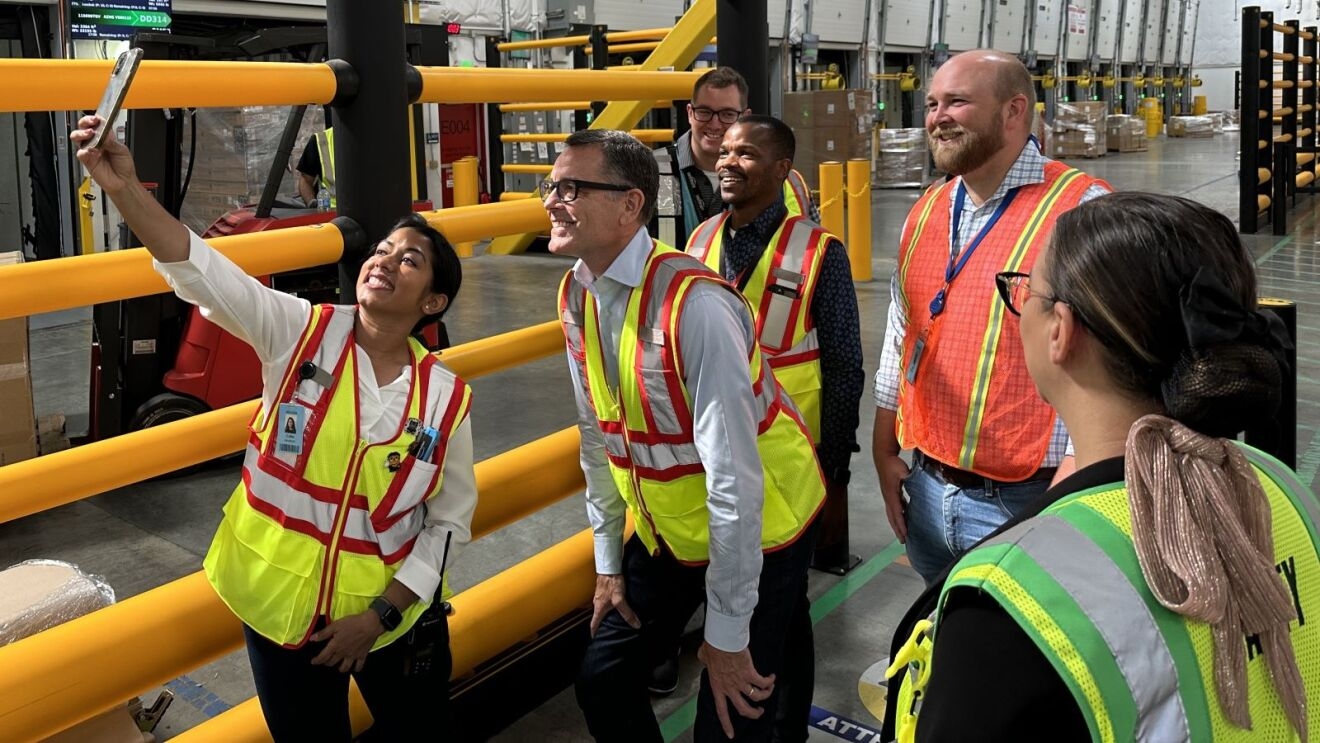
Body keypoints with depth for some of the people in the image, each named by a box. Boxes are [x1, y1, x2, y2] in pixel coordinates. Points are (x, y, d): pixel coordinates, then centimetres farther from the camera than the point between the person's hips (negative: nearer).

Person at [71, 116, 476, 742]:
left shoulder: (447, 397, -8)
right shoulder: (299, 332, -9)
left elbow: (450, 521, -3)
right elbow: (200, 270, -22)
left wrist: (382, 614, -9)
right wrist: (125, 189, -37)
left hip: (393, 613, 1)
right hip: (281, 606, 0)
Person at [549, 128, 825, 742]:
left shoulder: (694, 304, -29)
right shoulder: (576, 297, -5)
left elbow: (734, 479, -28)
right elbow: (598, 437, 6)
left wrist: (727, 631, -22)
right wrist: (608, 561, 11)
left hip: (755, 534, -7)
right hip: (663, 532, 7)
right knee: (602, 683, 12)